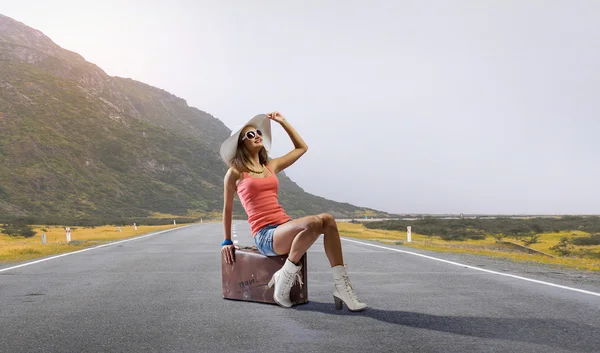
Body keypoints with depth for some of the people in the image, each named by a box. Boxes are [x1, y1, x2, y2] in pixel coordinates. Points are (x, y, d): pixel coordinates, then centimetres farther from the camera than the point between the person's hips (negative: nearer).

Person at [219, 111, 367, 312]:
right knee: (313, 223, -33)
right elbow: (227, 209, 12)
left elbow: (302, 148, 28)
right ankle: (284, 278, -18)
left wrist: (282, 122, 26)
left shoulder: (271, 166, 19)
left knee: (327, 220, -23)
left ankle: (341, 286, -22)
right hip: (265, 236, -6)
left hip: (285, 227, 6)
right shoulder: (235, 173, 4)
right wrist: (227, 241, 15)